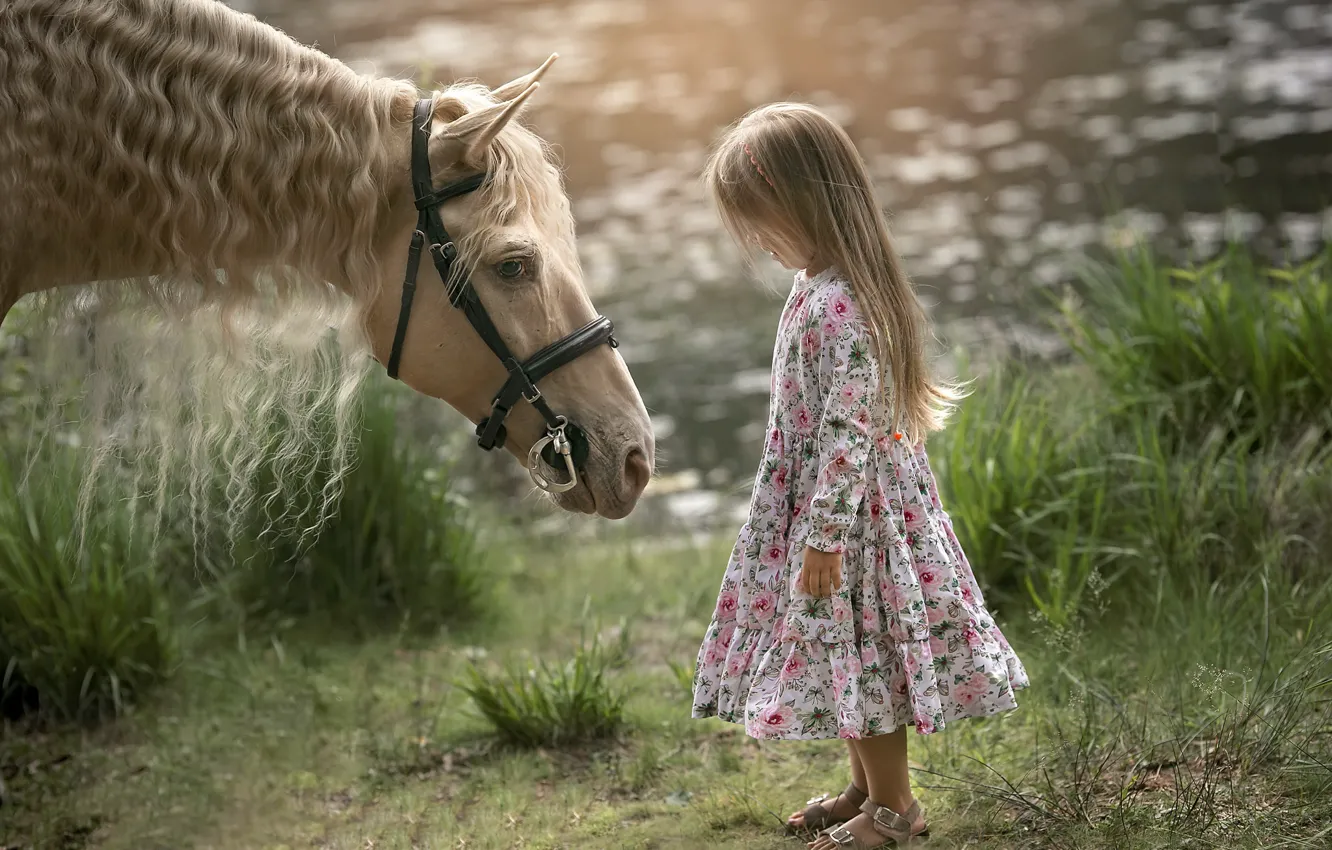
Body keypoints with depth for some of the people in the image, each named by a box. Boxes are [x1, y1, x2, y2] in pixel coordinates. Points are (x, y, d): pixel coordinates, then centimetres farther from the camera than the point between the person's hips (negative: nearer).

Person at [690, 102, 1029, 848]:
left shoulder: (837, 307, -26)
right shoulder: (822, 287, 5)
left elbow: (848, 430, -26)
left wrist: (825, 533, -22)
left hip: (851, 501, -10)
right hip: (817, 496, 10)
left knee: (855, 647, 3)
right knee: (848, 650, 19)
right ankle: (869, 787, 33)